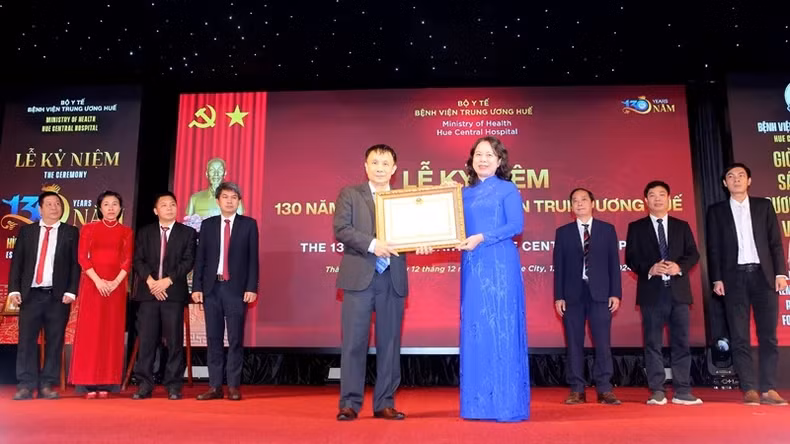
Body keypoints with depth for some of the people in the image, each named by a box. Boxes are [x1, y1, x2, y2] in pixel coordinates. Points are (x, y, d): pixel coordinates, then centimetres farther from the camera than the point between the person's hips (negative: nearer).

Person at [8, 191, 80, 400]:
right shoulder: (26, 231, 12)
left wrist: (71, 291, -7)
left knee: (55, 341, 1)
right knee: (26, 339, -1)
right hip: (30, 294, 1)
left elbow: (76, 264, 2)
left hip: (58, 296, -1)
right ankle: (26, 386, 4)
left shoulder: (71, 232, 7)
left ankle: (47, 386, 7)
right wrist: (14, 289, -1)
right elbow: (16, 262, 10)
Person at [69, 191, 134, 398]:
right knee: (89, 330, -3)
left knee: (112, 331, 0)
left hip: (116, 284, 1)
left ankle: (106, 383, 4)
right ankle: (88, 383, 0)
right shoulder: (88, 229, 8)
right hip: (92, 283, -1)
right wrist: (98, 280, -13)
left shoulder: (126, 232, 10)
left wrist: (116, 282, -12)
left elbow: (128, 260, 3)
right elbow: (83, 258, -1)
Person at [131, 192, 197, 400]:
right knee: (146, 340, 0)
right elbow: (138, 260, 6)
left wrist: (167, 281, -10)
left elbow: (188, 261, -1)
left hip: (174, 292, -1)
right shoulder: (145, 232, 15)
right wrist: (151, 281, -9)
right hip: (148, 292, 2)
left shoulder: (187, 233, 9)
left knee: (174, 341, -1)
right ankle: (144, 385, 7)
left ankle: (174, 386, 5)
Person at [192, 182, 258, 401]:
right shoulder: (207, 225, 11)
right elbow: (200, 258, 9)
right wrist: (197, 287, 2)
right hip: (212, 288, 3)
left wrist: (252, 288, -7)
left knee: (235, 339, 0)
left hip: (237, 288, -2)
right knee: (214, 339, 6)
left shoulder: (249, 224, 4)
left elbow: (253, 259, 1)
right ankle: (215, 386, 12)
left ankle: (234, 386, 7)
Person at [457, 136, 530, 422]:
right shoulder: (465, 194, 17)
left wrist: (482, 238, -17)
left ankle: (506, 403, 3)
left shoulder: (507, 189, 2)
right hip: (472, 266, 5)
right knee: (474, 329, 5)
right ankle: (478, 403, 12)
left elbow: (516, 225, -9)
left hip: (500, 265, -5)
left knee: (500, 327, -4)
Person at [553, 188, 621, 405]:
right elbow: (559, 266, 5)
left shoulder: (607, 229, 9)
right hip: (572, 294, 1)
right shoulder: (563, 232, 9)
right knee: (574, 343, 2)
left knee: (603, 342, -3)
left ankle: (604, 389, 5)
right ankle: (577, 390, 8)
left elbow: (614, 263, 6)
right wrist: (559, 296, -1)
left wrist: (615, 293, -2)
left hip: (600, 293, 0)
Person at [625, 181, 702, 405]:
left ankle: (682, 391, 9)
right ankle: (657, 391, 5)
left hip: (679, 290, 2)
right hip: (652, 291, -2)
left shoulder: (682, 226, 14)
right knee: (653, 342, 0)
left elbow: (693, 254, 7)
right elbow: (630, 258, 1)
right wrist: (649, 269, -15)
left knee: (681, 341, 3)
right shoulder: (636, 227, 7)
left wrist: (679, 266, -12)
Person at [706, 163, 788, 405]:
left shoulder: (764, 206, 11)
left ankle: (768, 388, 6)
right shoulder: (716, 211, 8)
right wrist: (716, 279, -3)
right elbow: (713, 248, 4)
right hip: (734, 277, -1)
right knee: (739, 337, -1)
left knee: (768, 335, 0)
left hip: (763, 275, 1)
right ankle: (749, 389, 4)